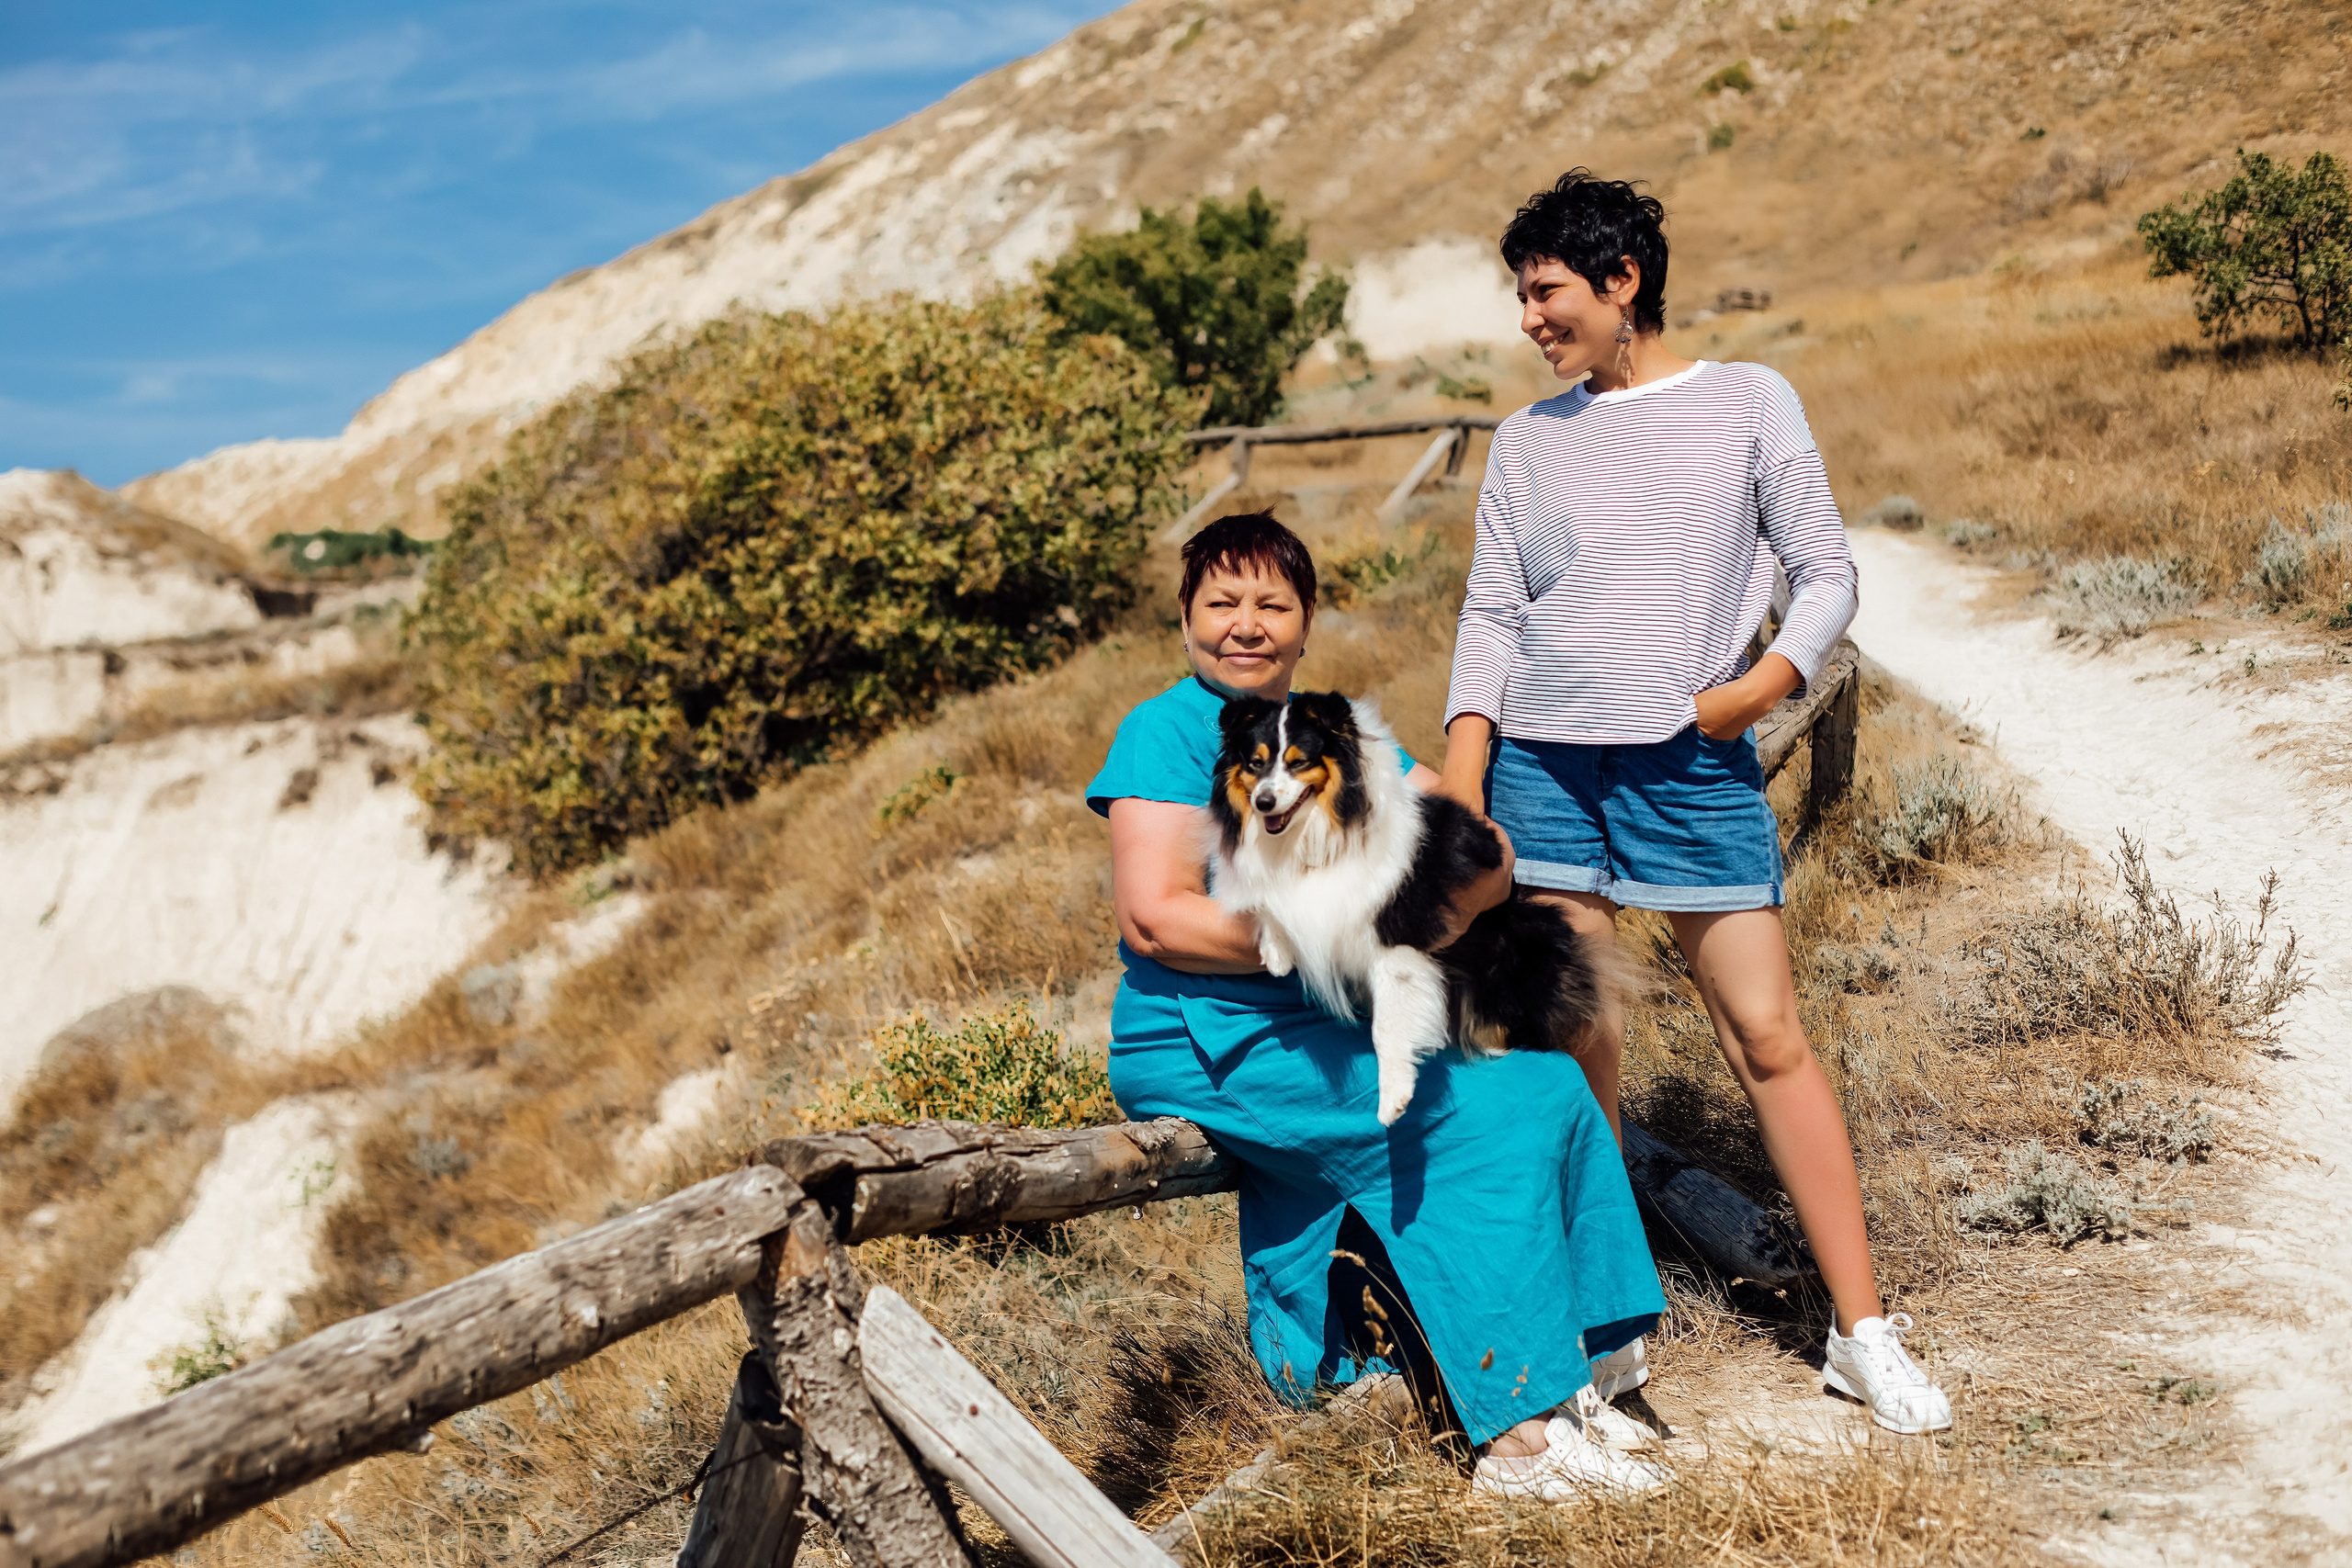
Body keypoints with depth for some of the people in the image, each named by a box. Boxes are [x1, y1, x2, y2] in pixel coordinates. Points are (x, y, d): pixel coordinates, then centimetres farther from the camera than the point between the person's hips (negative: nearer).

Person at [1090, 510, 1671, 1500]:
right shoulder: (1166, 732, -7)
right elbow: (1151, 918, -19)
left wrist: (1454, 900, -16)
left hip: (1343, 1034, 8)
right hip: (1211, 1048, -7)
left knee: (1550, 1086, -6)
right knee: (1479, 1122, -19)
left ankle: (1565, 1385, -4)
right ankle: (1518, 1436, -13)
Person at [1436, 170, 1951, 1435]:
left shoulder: (1748, 403, 5)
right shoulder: (1527, 442, 11)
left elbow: (1826, 575, 5)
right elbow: (1491, 618, 10)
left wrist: (1758, 688, -12)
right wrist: (1463, 783, 0)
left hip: (1693, 768, -2)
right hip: (1543, 770, 3)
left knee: (1767, 1037, -2)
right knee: (1567, 1051, 3)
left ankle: (1863, 1334, 8)